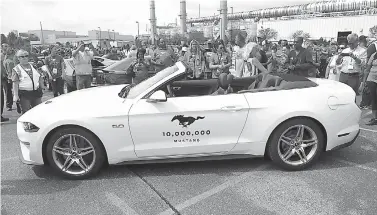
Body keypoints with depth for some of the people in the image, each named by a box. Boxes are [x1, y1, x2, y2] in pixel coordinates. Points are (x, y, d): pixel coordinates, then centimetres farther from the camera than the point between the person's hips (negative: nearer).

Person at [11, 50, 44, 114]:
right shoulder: (16, 69, 0)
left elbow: (40, 78, 17)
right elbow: (15, 83, -6)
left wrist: (41, 89, 13)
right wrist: (16, 95, -12)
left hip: (36, 92, 4)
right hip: (24, 94, -4)